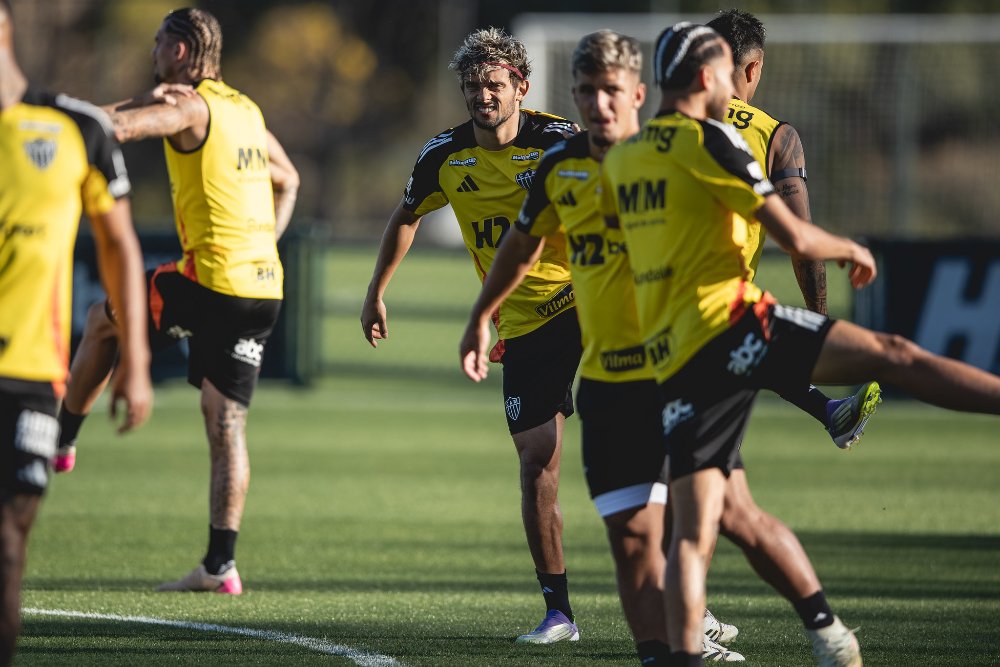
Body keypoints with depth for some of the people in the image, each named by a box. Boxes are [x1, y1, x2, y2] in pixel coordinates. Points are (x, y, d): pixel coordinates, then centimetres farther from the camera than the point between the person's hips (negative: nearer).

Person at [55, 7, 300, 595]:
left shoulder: (191, 107, -8)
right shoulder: (245, 109, 18)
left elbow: (111, 126, -26)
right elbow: (288, 180, 31)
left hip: (212, 279, -7)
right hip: (263, 290, 7)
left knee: (103, 320, 18)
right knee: (227, 428, 5)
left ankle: (60, 438, 28)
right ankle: (221, 564, 1)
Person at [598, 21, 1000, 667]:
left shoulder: (620, 158, 17)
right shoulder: (707, 141, -5)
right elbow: (795, 237, -8)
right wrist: (851, 250, 11)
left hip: (675, 362, 6)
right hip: (731, 324, -6)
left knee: (694, 533, 4)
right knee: (892, 354, -8)